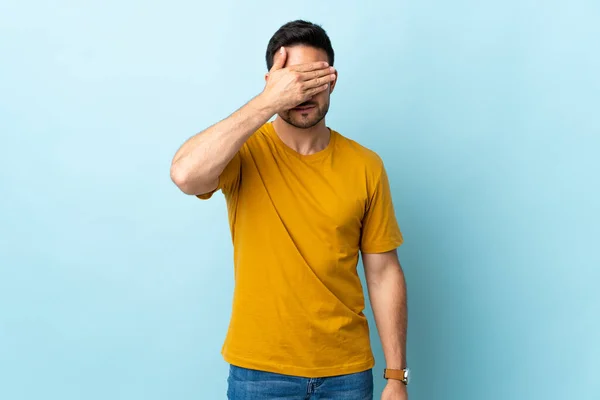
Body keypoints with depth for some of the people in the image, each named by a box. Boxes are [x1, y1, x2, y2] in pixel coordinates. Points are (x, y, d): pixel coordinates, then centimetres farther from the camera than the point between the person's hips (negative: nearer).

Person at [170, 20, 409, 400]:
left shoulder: (365, 166, -3)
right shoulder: (244, 151, -8)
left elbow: (384, 273, 0)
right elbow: (185, 174, -30)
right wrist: (267, 101, -26)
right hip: (259, 369, -1)